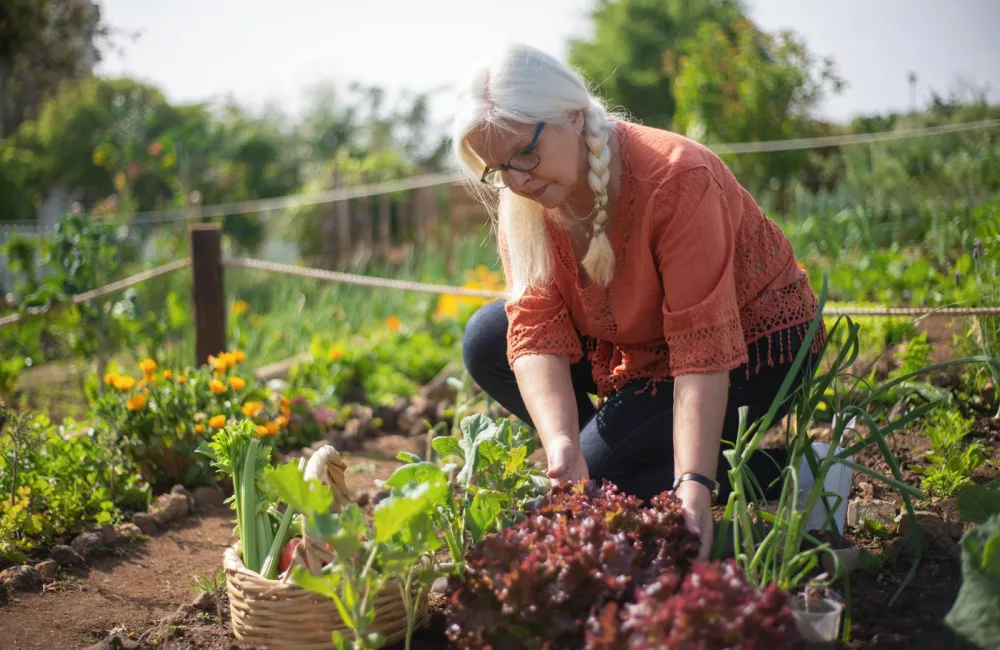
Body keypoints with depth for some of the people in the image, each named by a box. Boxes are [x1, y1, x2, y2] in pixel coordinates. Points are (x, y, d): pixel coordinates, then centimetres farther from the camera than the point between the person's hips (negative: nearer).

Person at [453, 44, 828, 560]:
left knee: (600, 470, -22)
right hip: (641, 346, 7)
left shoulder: (675, 178, -31)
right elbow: (536, 334, -21)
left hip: (751, 347, -7)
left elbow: (704, 349, -35)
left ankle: (783, 472, -8)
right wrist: (561, 446, -38)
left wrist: (694, 483, -42)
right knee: (486, 341, -7)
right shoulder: (521, 203, -12)